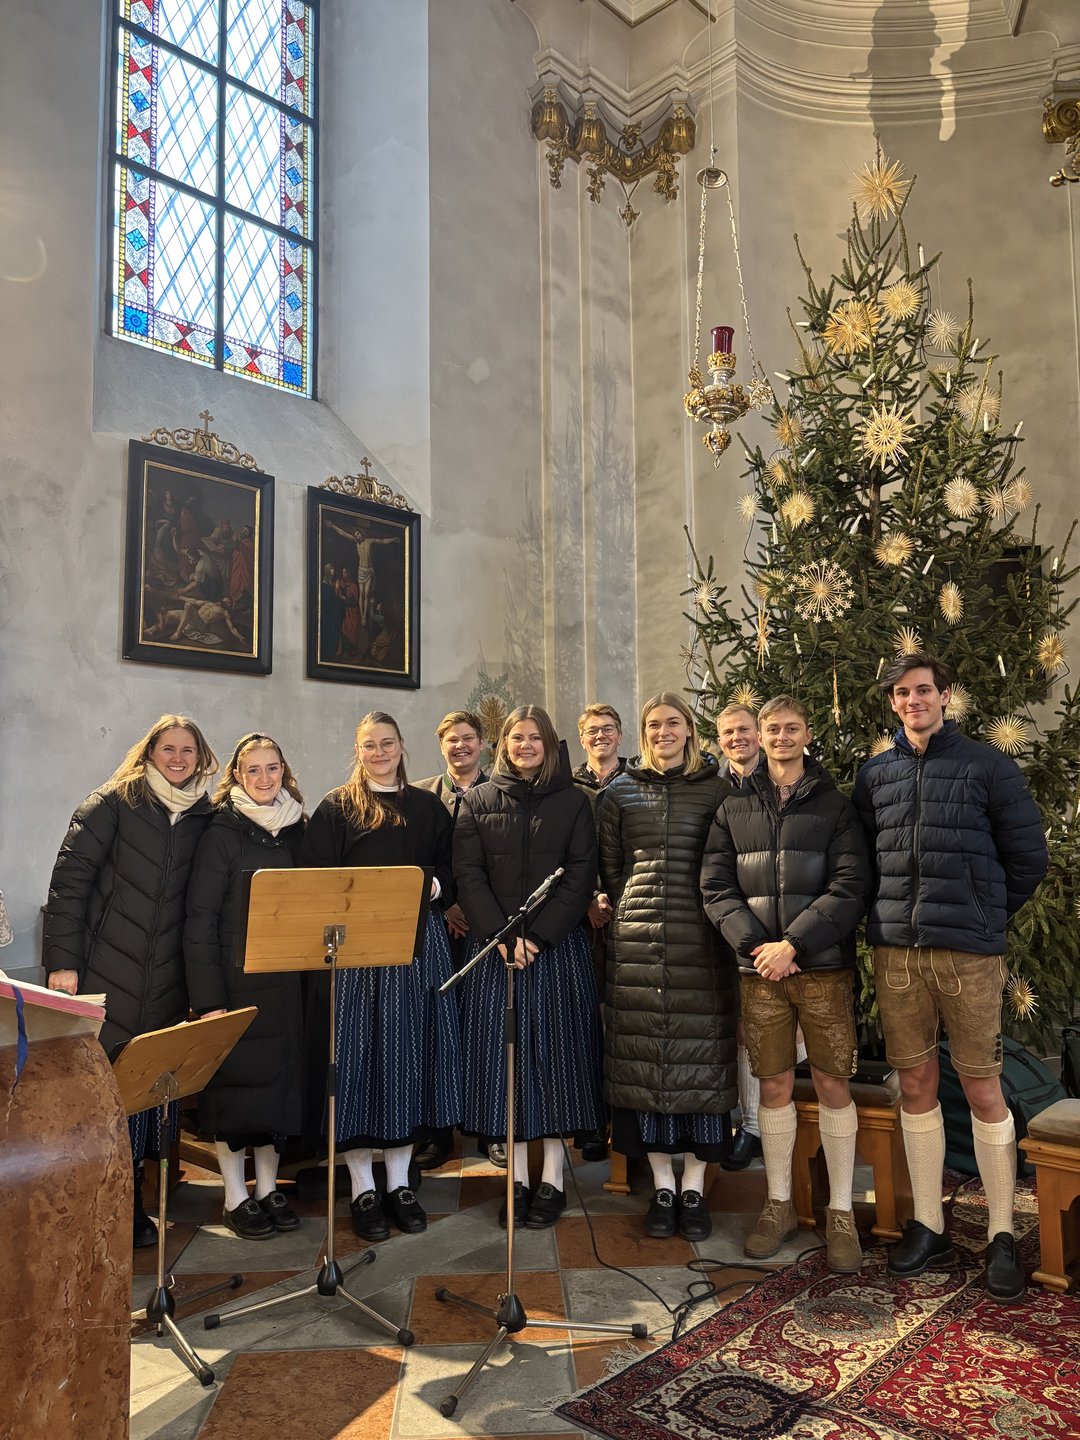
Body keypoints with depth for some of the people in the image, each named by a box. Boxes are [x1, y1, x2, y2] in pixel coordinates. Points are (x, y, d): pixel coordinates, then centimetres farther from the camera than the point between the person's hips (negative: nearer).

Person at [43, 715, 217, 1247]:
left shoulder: (203, 817, 7)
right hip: (104, 971, -3)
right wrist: (62, 960, -12)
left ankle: (128, 1204, 22)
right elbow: (69, 878, -7)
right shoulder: (114, 802, -3)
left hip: (166, 982, 3)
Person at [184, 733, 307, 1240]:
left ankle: (268, 1188, 26)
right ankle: (235, 1196, 19)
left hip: (285, 979, 5)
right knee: (236, 1079, 3)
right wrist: (209, 998, -16)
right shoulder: (222, 833, -7)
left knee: (279, 1078, 11)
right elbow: (200, 918, -11)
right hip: (236, 978, -5)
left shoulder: (296, 830, 8)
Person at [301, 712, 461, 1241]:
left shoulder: (428, 807, 14)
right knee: (358, 1056, 0)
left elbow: (452, 870, 13)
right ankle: (362, 1188, 13)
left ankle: (399, 1182, 20)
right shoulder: (336, 807, 5)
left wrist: (436, 888, -8)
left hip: (420, 944, 3)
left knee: (410, 1055, 7)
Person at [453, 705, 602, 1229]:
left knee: (555, 1054, 2)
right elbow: (468, 875, 0)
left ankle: (552, 1178, 13)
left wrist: (539, 936, -12)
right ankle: (517, 1178, 14)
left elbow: (581, 876, -2)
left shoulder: (572, 802, 5)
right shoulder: (478, 802, 7)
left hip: (559, 949, -1)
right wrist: (503, 936, -11)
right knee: (505, 1057, 3)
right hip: (495, 949, 1)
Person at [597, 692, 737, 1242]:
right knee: (644, 1057, 4)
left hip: (700, 941, -1)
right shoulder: (619, 792, 9)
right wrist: (636, 910, 7)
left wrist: (715, 917, 2)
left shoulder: (717, 789, 5)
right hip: (637, 941, 1)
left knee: (701, 1056, 2)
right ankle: (662, 1186, 17)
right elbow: (610, 867, 12)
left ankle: (694, 1187, 16)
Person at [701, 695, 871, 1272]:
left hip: (823, 966, -1)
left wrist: (793, 943, -15)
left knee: (833, 1086, 4)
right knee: (774, 1087, 9)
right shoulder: (734, 807, 8)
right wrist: (753, 943, -11)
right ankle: (779, 1205, 24)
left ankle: (840, 1212, 18)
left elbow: (850, 887, -7)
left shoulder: (834, 805, 2)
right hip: (759, 968, 2)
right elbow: (715, 887, 4)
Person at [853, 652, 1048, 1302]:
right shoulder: (874, 774, 9)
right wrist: (892, 917, 9)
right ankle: (929, 1225, 23)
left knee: (983, 1090, 4)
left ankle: (1002, 1235, 19)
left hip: (969, 954, -3)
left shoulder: (987, 765, 0)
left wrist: (988, 916, 6)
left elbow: (1028, 856, 3)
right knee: (916, 1086, 10)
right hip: (897, 953, 3)